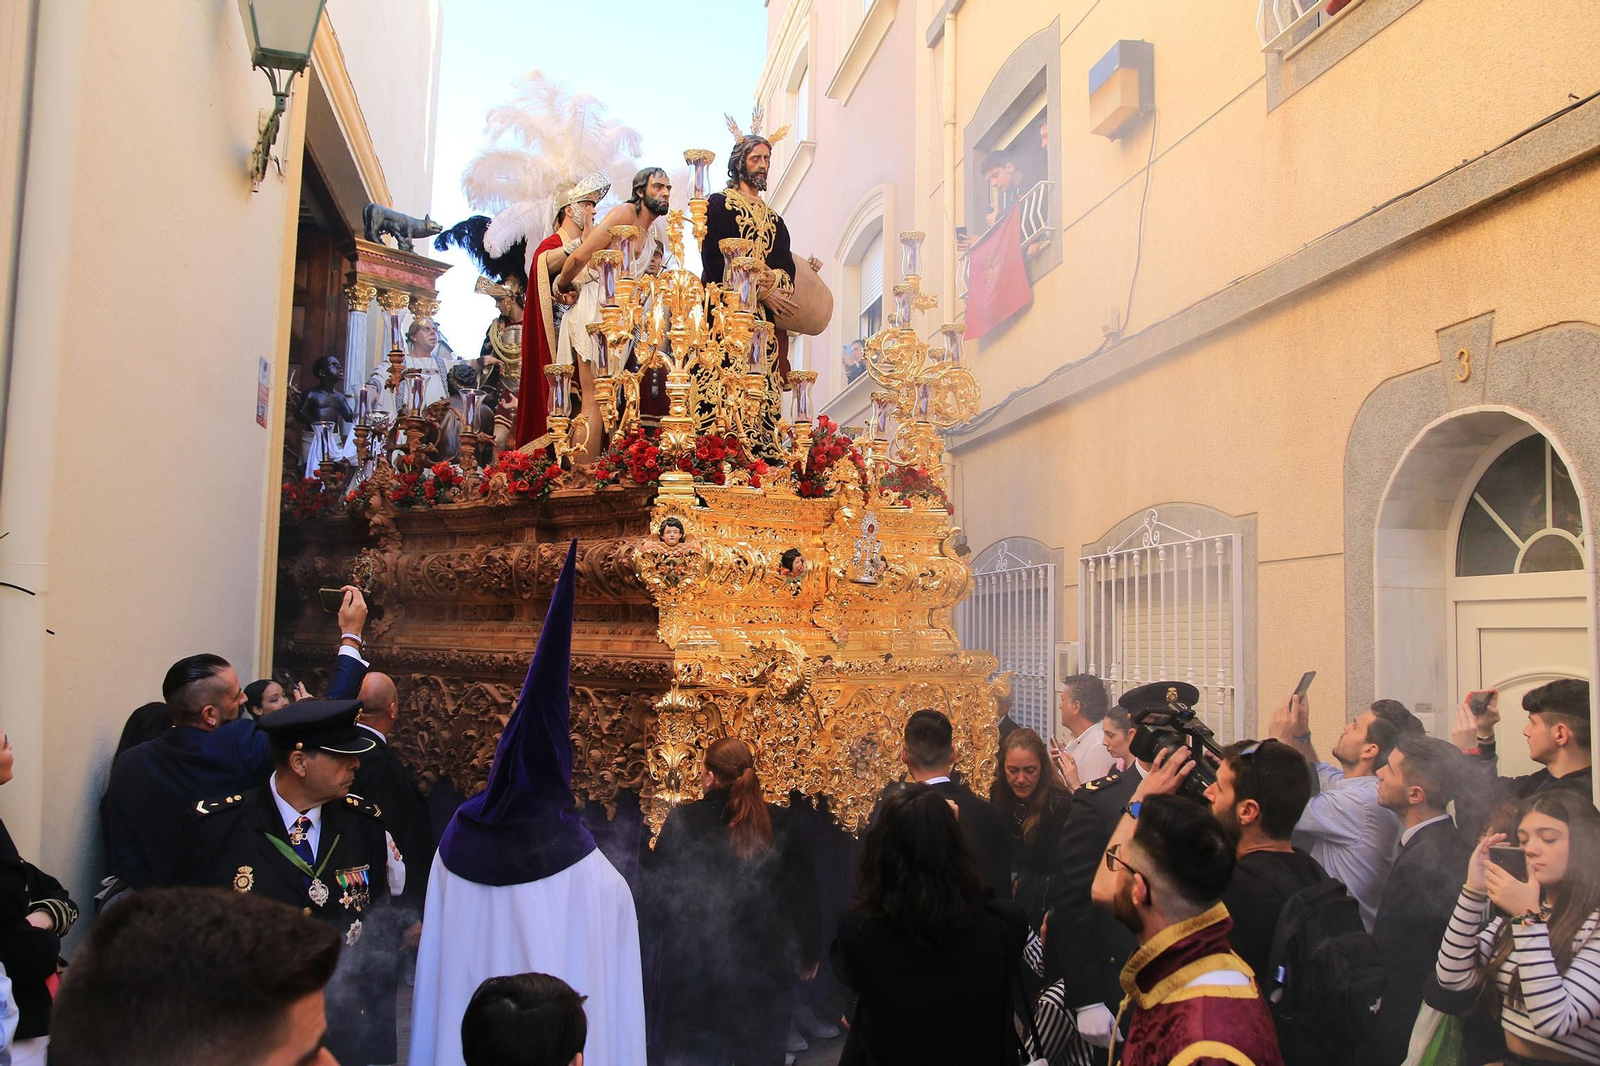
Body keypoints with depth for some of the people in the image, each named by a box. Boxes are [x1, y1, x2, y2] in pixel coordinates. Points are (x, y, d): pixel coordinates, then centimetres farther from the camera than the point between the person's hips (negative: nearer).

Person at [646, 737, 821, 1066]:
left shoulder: (682, 822, -15)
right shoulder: (781, 824, -8)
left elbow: (658, 887, -6)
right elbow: (804, 894, -1)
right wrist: (809, 953, 12)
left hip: (696, 966, -1)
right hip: (765, 967, 2)